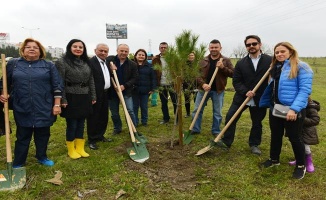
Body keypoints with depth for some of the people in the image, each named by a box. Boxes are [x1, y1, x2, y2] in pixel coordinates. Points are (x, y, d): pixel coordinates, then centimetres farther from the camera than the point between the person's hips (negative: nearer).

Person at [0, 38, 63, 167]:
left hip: (44, 108, 0)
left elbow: (57, 86, -1)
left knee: (43, 134, 12)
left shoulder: (49, 65, 2)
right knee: (22, 136, 10)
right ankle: (18, 163, 25)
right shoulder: (13, 64, 6)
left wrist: (57, 104, -6)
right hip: (22, 109, 0)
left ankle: (42, 157, 32)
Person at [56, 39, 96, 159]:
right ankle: (71, 150, 22)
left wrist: (93, 97, 11)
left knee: (81, 124, 13)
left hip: (84, 98, 6)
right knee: (72, 125, 4)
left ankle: (80, 148, 27)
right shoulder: (62, 62, -7)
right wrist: (62, 100, -14)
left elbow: (91, 81, 14)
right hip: (71, 98, -5)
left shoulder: (86, 63, 11)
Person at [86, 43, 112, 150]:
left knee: (104, 117, 16)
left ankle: (100, 136, 31)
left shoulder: (107, 63, 14)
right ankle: (92, 140, 15)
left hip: (105, 94, 9)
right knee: (93, 118, 3)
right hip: (96, 95, -8)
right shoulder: (91, 62, -15)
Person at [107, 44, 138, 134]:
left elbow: (135, 78, -3)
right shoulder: (109, 60, -3)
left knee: (130, 111, -5)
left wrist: (124, 86, -16)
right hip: (112, 91, 2)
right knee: (114, 113, 13)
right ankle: (117, 128, 33)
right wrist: (110, 69, -21)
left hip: (126, 91, -1)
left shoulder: (132, 64, -2)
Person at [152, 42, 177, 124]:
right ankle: (166, 118, 27)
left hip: (172, 84, -2)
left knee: (175, 102, 5)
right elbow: (153, 72, 2)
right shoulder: (155, 59, 4)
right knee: (163, 103, 13)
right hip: (161, 85, 2)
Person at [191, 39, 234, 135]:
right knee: (197, 110, 6)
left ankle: (216, 131, 23)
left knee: (217, 113, 7)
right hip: (203, 89, 2)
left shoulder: (226, 60, 0)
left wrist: (222, 67, -20)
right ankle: (195, 129, 20)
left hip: (218, 90, -1)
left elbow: (233, 73, -6)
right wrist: (203, 84, -17)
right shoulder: (203, 61, 4)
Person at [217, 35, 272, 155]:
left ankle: (254, 144, 31)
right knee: (230, 117, -1)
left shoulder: (270, 61, -4)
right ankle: (226, 141, 13)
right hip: (242, 97, 1)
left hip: (259, 99, -1)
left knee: (257, 123, 12)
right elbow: (236, 81, -1)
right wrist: (245, 92, -17)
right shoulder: (241, 63, 2)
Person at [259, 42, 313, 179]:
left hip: (293, 110, -7)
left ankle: (301, 166, 25)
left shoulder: (301, 67, -11)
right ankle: (274, 159, 37)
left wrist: (294, 108, -26)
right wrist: (265, 103, 11)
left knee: (294, 138, 4)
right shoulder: (276, 68, 12)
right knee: (275, 135, 17)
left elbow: (305, 90, -18)